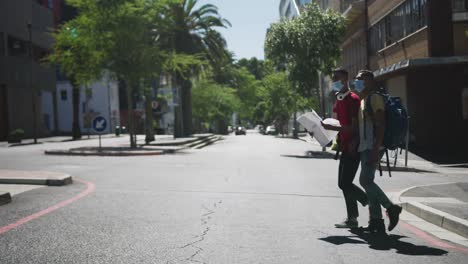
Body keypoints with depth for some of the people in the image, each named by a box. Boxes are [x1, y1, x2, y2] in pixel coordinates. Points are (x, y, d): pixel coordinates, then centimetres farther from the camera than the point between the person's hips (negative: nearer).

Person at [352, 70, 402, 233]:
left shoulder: (375, 98, -8)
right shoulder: (363, 100, 21)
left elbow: (381, 125, -17)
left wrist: (376, 148, -23)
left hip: (372, 148, -10)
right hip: (364, 147, 10)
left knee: (365, 180, -15)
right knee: (368, 182, 7)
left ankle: (391, 208, -2)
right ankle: (376, 221, 10)